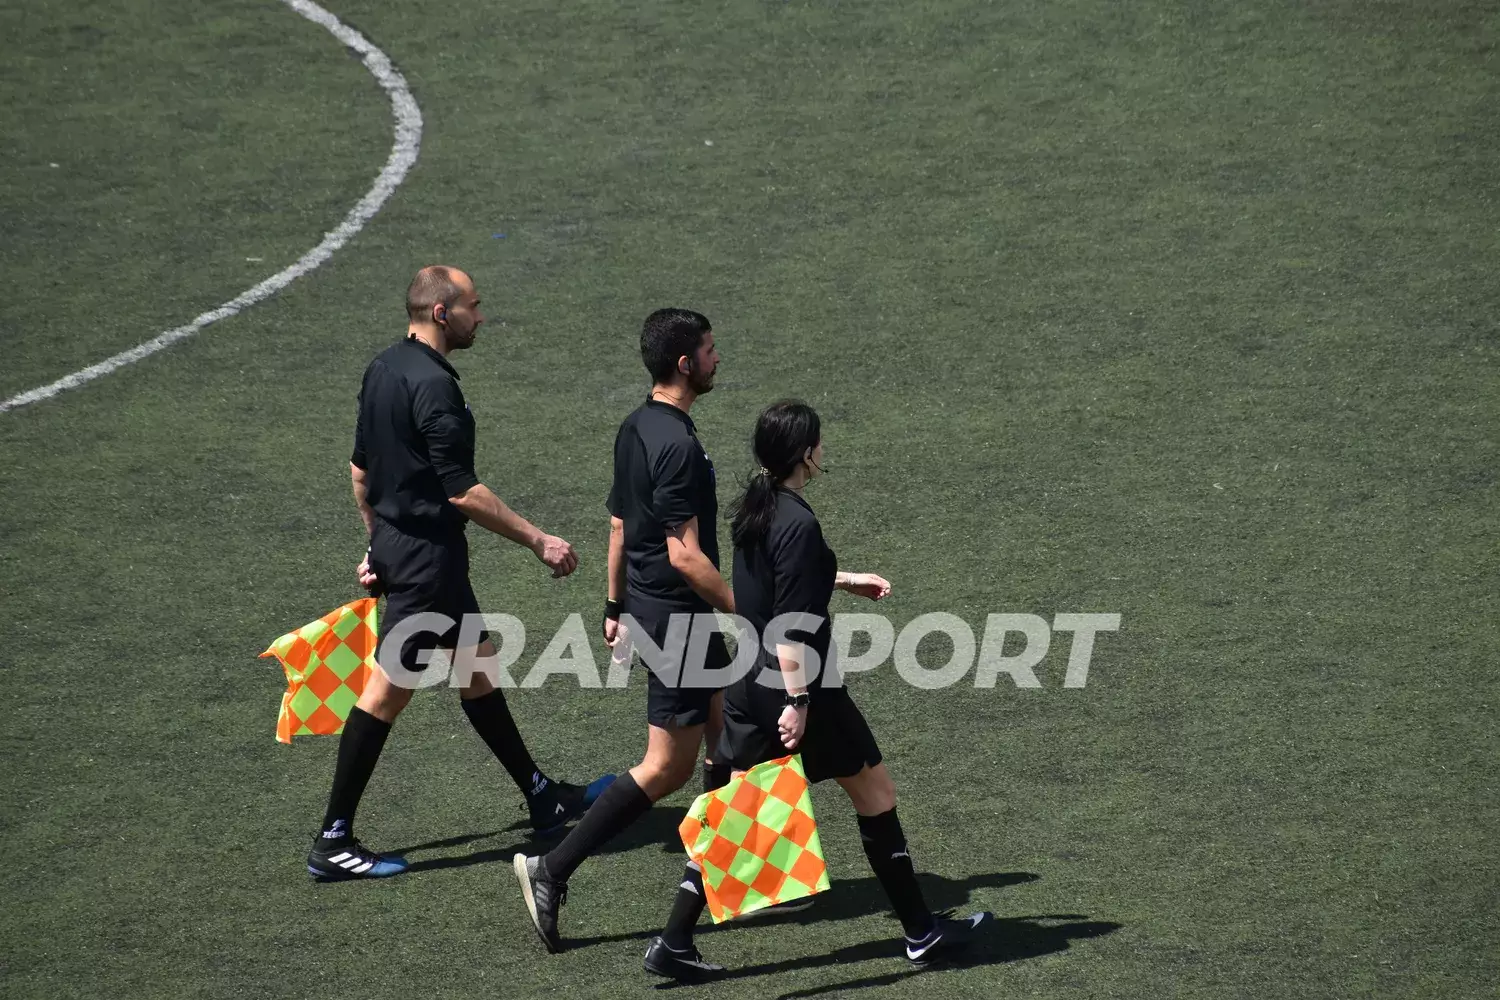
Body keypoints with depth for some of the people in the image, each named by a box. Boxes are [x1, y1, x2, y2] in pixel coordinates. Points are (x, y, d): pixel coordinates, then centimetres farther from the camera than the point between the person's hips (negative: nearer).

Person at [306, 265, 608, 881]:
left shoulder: (382, 370, 8)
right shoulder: (432, 385, -22)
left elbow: (360, 468, 16)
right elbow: (462, 490, -23)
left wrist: (378, 543, 25)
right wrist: (538, 541, -17)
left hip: (395, 543, 10)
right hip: (427, 553, -10)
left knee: (475, 666, 19)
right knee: (387, 692, -5)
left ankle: (541, 797, 31)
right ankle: (333, 843, 0)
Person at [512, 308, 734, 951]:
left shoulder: (634, 429, 8)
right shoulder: (677, 445, -23)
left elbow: (618, 525, 16)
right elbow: (685, 554, -24)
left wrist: (616, 606, 23)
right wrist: (743, 612, -16)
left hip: (646, 605, 10)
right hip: (677, 616, -10)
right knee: (668, 766, -4)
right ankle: (552, 871, -5)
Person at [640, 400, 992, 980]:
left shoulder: (755, 507, 6)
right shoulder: (799, 525, -21)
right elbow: (791, 626, -24)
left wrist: (844, 580, 27)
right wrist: (797, 702, -23)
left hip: (750, 685, 8)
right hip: (797, 686, -8)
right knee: (876, 794, 9)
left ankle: (673, 943, 6)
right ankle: (921, 933, 18)